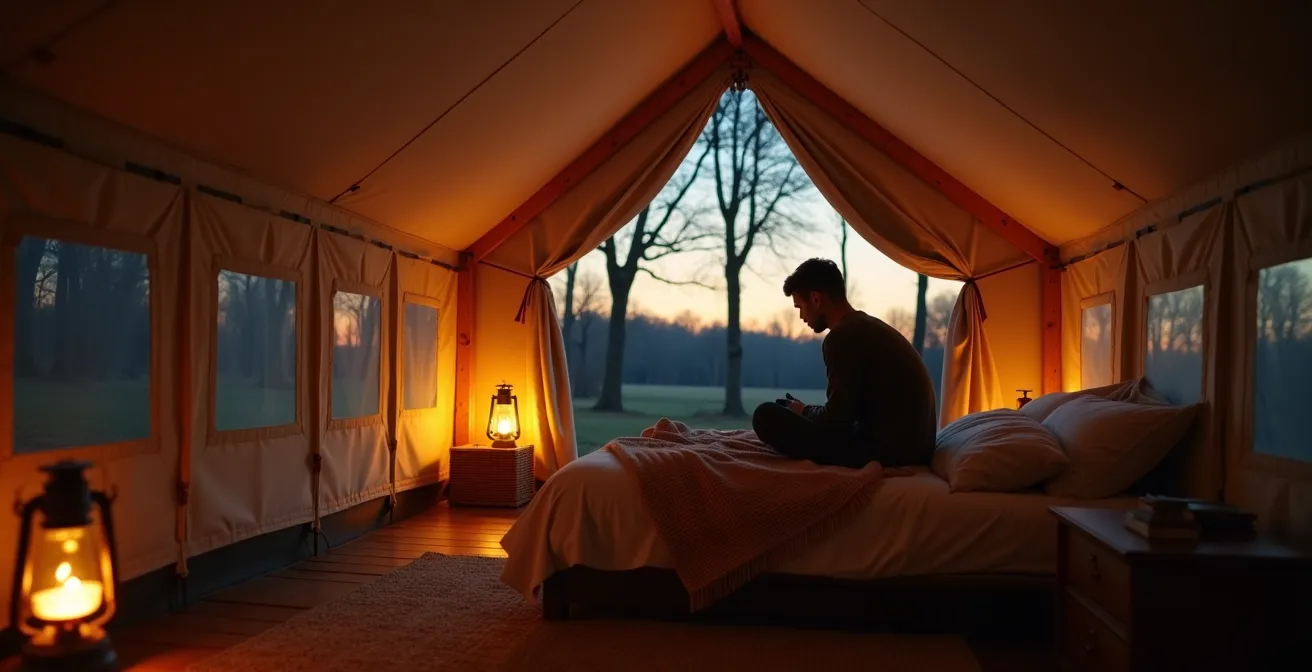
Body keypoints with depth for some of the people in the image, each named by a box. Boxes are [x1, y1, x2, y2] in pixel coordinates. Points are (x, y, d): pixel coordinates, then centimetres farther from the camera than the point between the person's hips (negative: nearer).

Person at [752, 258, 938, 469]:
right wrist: (808, 410, 16)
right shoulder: (870, 326, 15)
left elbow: (836, 420, -16)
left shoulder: (843, 336, -14)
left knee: (767, 416, -12)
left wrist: (804, 411, 3)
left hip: (885, 449, -10)